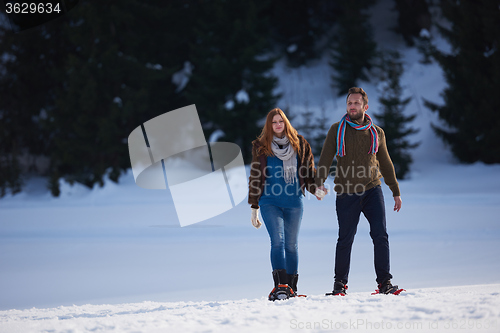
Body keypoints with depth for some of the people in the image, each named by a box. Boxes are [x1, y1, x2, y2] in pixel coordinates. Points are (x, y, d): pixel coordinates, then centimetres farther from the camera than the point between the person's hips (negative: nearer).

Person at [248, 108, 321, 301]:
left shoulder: (299, 145, 9)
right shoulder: (261, 147, 6)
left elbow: (309, 172, 12)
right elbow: (255, 177, 10)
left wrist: (316, 189, -8)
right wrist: (254, 207, 8)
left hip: (294, 202, 2)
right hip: (270, 202, -2)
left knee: (291, 244, 7)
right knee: (277, 241, -16)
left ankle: (291, 287, 15)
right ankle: (280, 286, -24)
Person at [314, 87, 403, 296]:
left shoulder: (376, 133, 11)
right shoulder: (337, 130, 5)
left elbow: (386, 164, 20)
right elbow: (325, 159, 1)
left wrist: (396, 192, 19)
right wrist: (320, 183, -16)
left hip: (372, 190, 1)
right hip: (346, 193, -1)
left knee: (380, 235, -10)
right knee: (345, 240, 2)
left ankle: (384, 283, -6)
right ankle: (340, 283, 16)